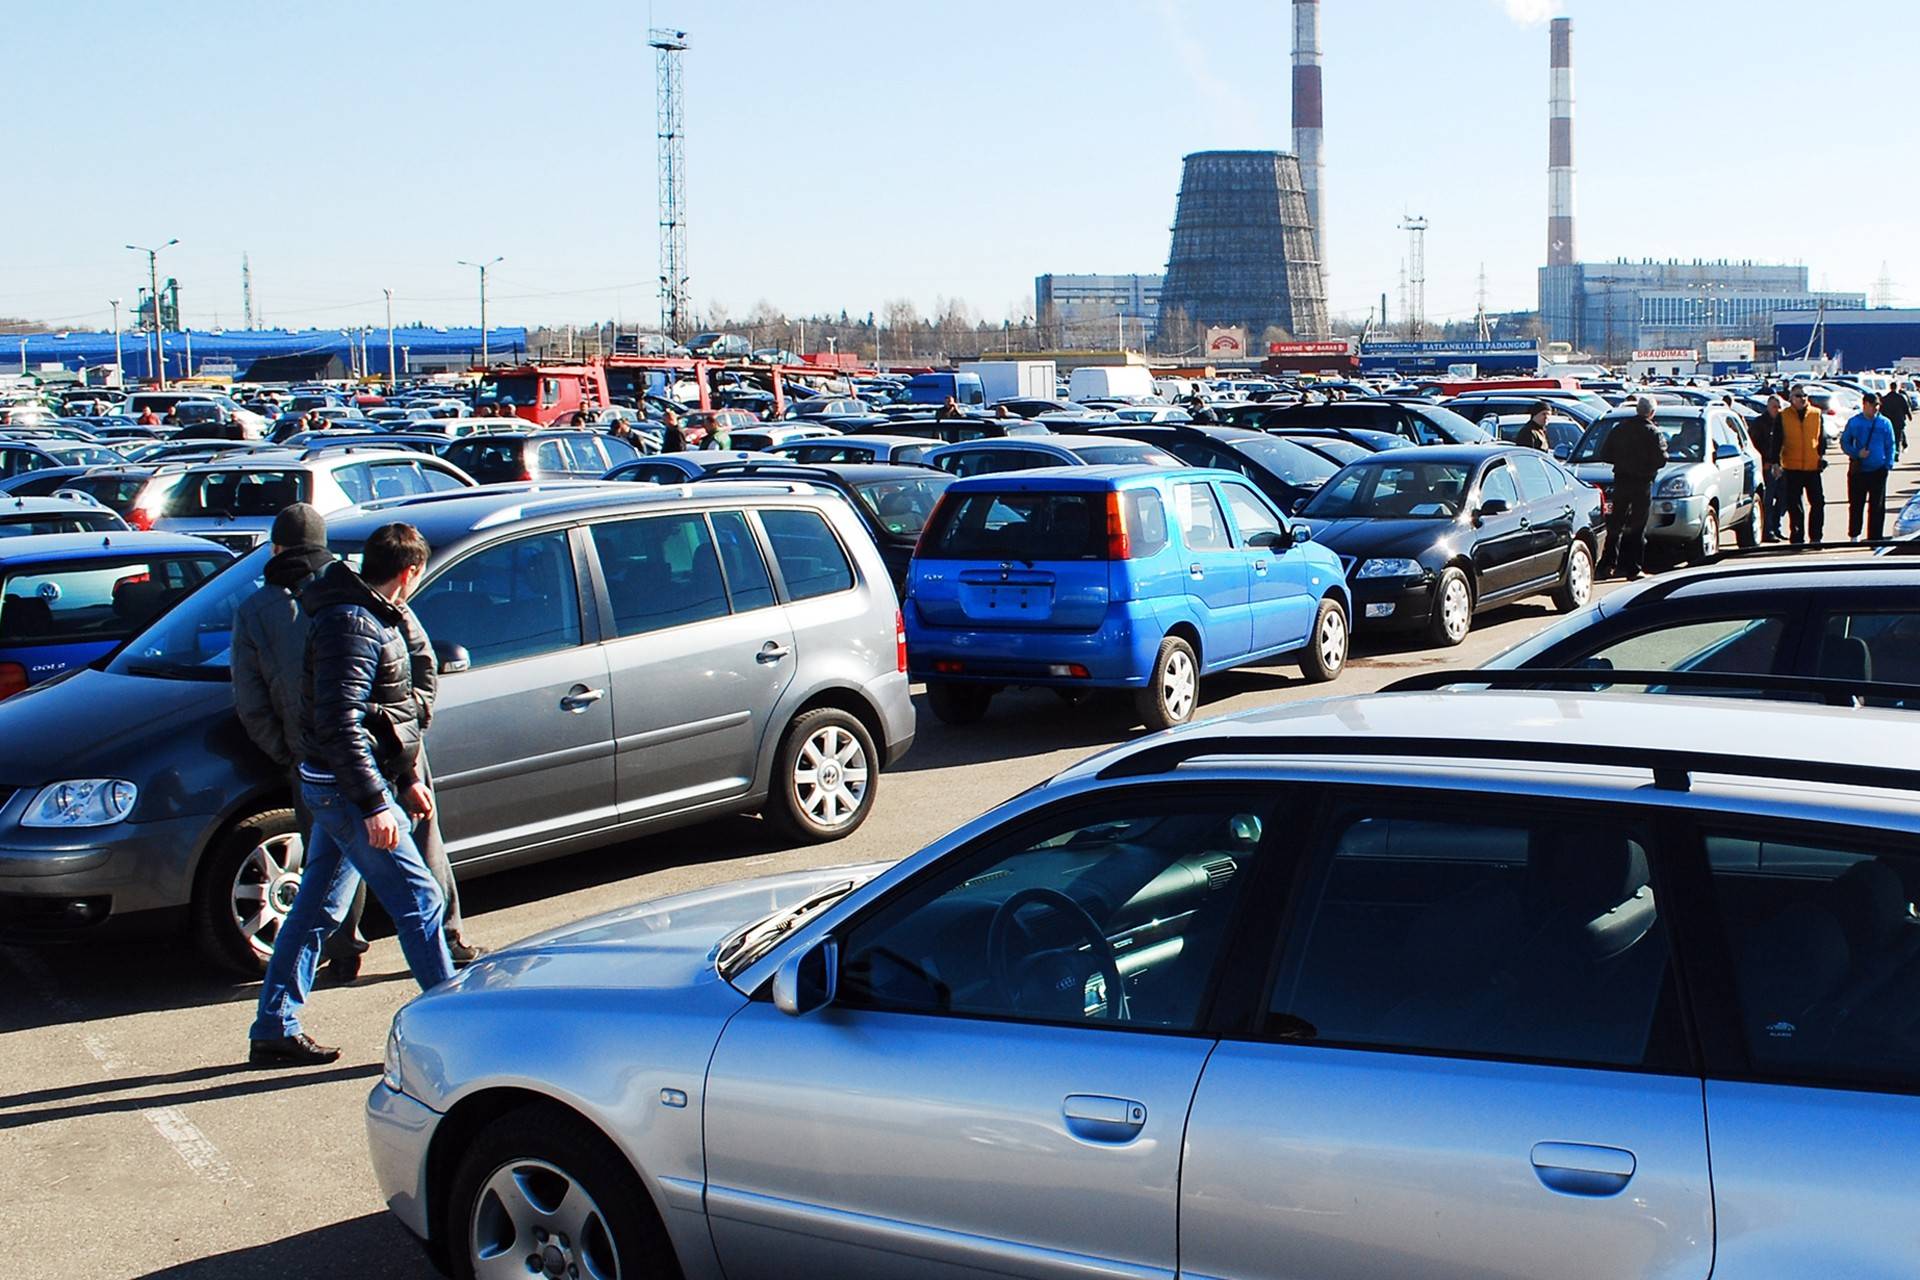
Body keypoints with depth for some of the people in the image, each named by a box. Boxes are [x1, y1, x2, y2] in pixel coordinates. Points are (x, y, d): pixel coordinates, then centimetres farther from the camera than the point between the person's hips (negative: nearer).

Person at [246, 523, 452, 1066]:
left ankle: (275, 1030, 21)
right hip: (350, 790, -10)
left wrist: (408, 779, 23)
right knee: (419, 903, -5)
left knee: (316, 909, 14)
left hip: (339, 790, 10)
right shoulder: (353, 625, -19)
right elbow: (339, 725, -26)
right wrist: (375, 803, -26)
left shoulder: (372, 617, 13)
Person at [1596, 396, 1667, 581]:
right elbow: (1661, 460, -14)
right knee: (1637, 527, 2)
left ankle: (1607, 565, 7)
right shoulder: (1653, 433, -10)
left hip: (1621, 482, 4)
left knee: (1615, 524, 12)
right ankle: (1632, 569, 1)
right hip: (1642, 483, -4)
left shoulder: (1619, 429, 3)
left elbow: (1604, 455, 6)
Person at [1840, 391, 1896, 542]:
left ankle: (1875, 538, 8)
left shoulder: (1885, 423, 3)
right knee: (1856, 504, 6)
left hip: (1878, 471, 0)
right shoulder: (1854, 422, 2)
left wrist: (1889, 464, -4)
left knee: (1877, 507, 2)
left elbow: (1890, 445, 7)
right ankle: (1854, 536, 19)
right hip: (1858, 471, 0)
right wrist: (1857, 453, -11)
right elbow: (1844, 443, 5)